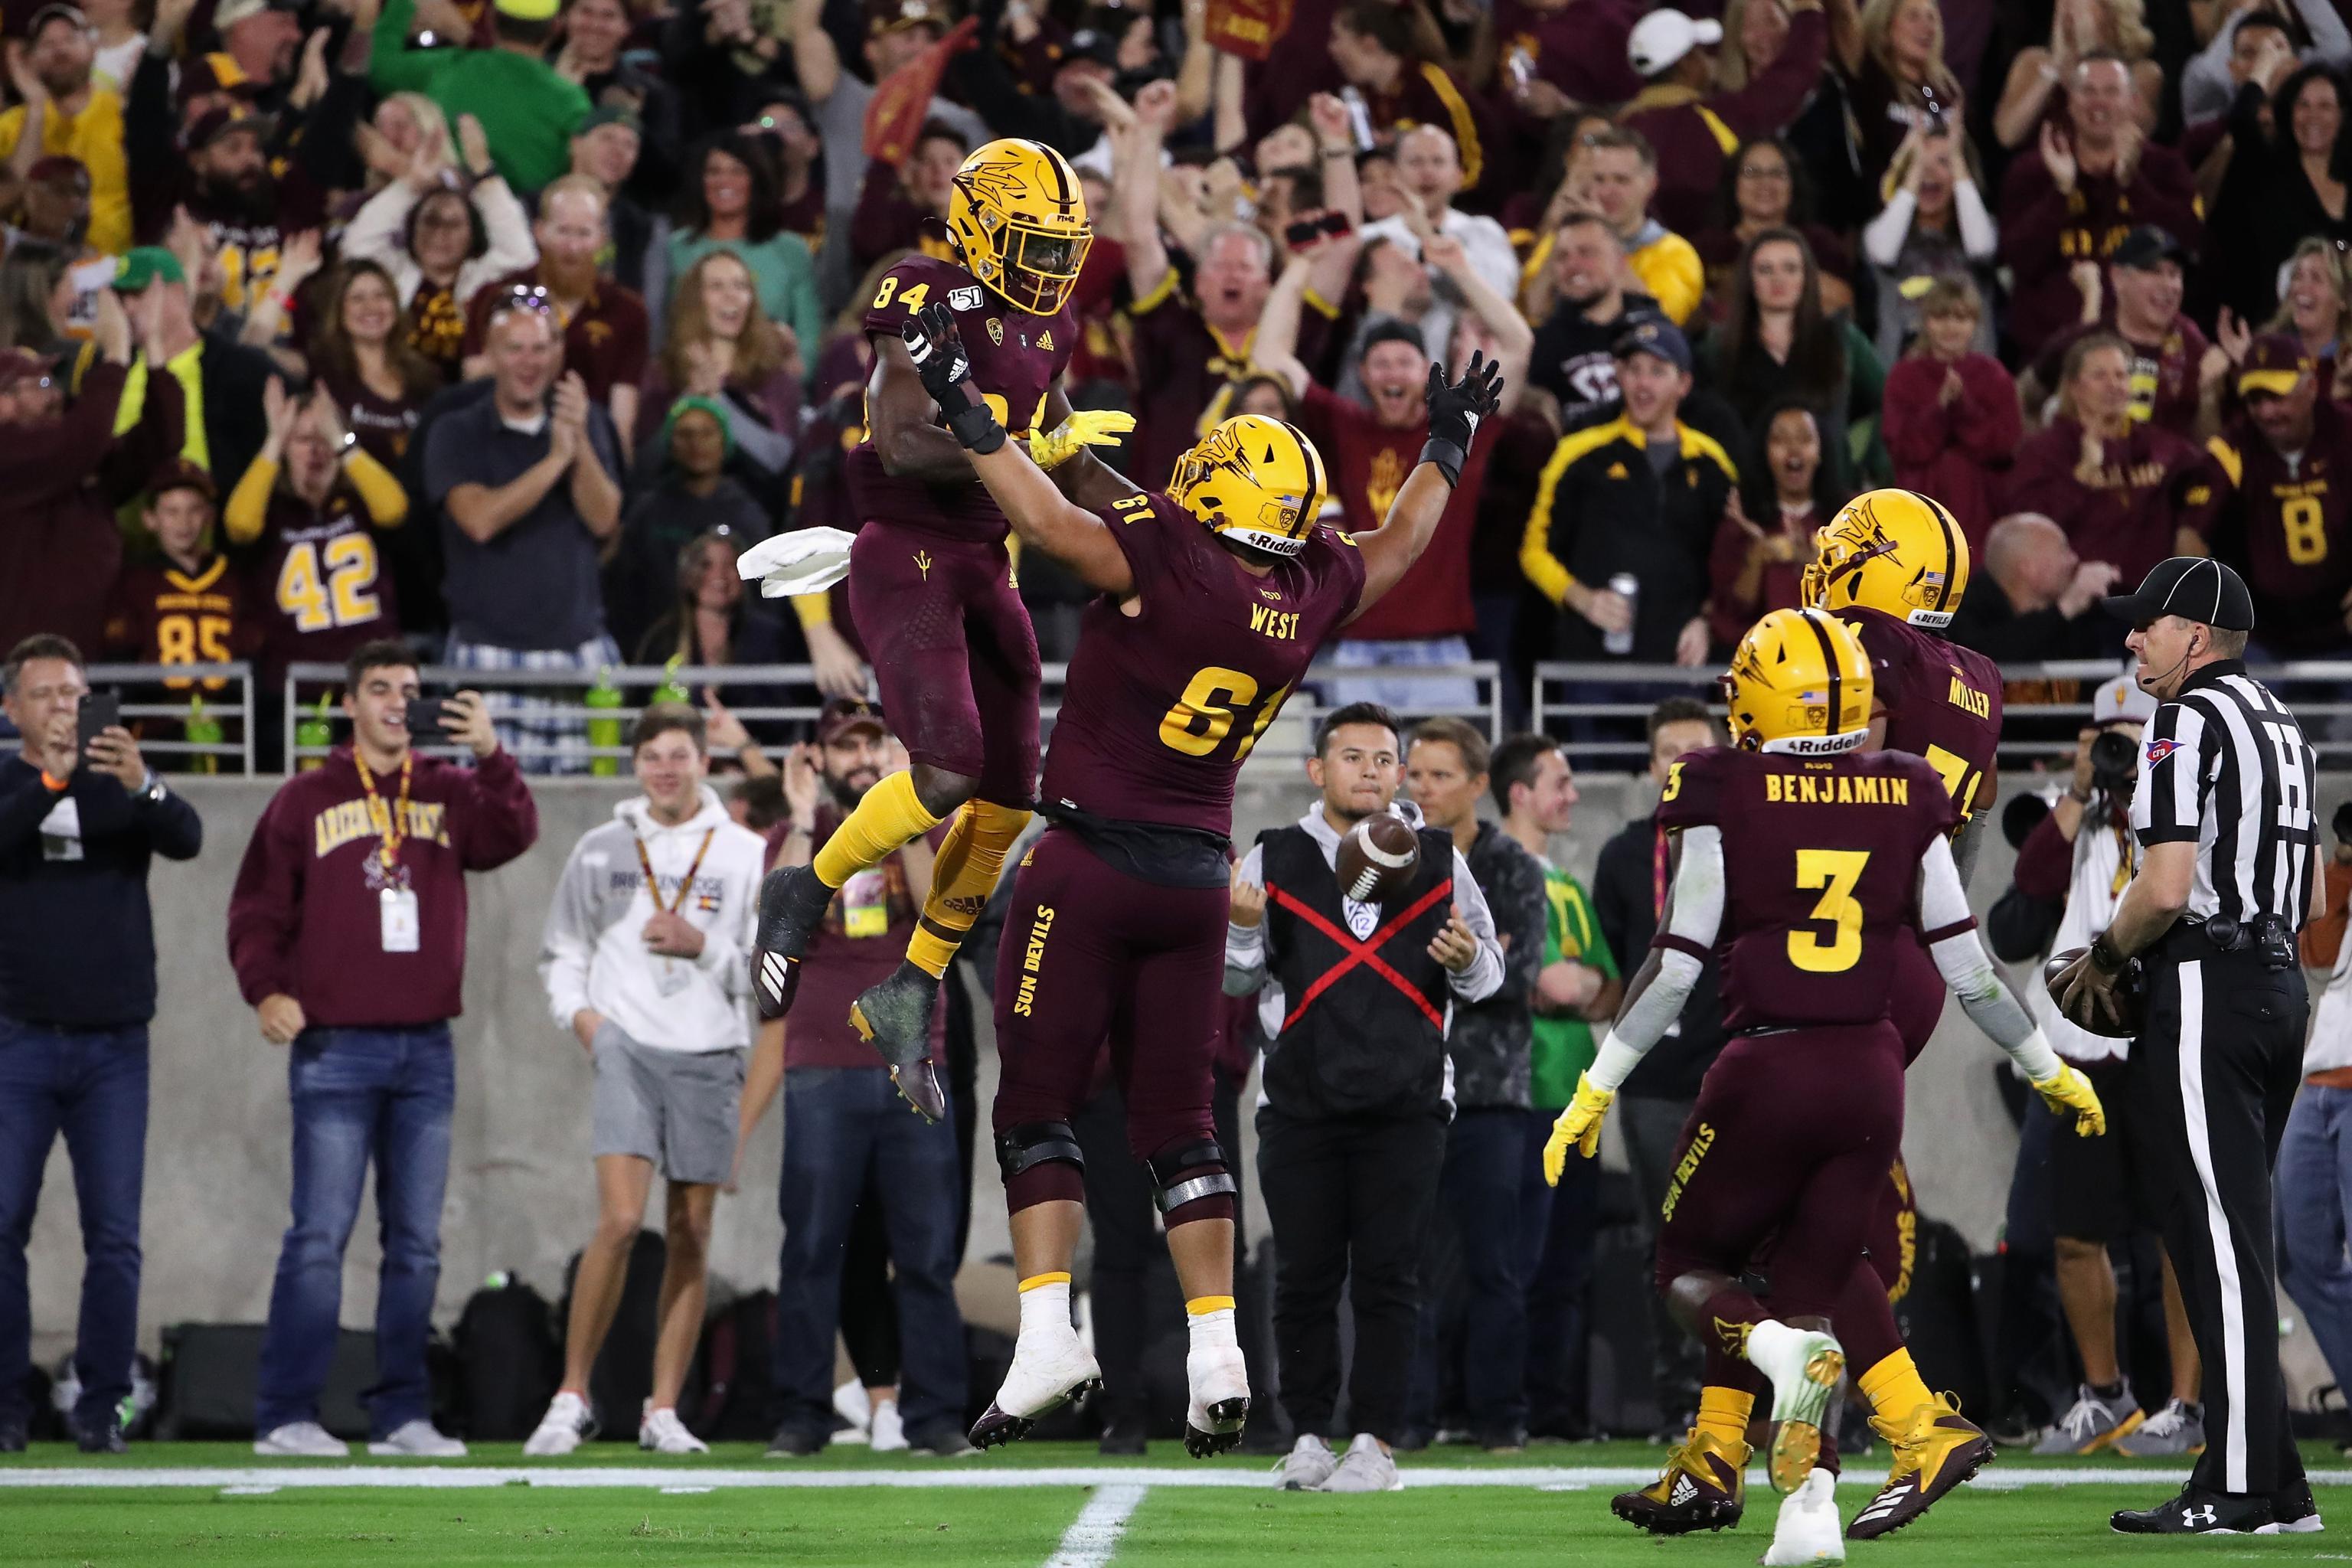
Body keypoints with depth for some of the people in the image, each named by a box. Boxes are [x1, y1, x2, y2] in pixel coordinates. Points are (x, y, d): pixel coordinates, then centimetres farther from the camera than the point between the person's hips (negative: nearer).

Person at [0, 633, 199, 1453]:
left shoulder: (124, 786, 9)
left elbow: (187, 839, -9)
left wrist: (142, 785, -29)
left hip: (113, 1046, 1)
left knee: (114, 1236, -2)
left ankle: (101, 1406, 4)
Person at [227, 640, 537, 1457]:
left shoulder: (449, 793, 10)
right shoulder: (306, 801, 4)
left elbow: (512, 836, -9)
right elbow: (257, 909, 3)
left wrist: (491, 758, -23)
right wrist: (266, 989, -12)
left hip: (425, 1051, 3)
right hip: (335, 1051, -3)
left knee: (417, 1243, 6)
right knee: (320, 1236, -8)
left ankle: (401, 1415, 10)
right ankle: (285, 1414, -7)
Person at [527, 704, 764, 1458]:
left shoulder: (746, 854, 6)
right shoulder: (601, 849, 10)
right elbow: (562, 948, 17)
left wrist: (705, 947, -11)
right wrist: (576, 1009, -1)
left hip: (710, 1056, 1)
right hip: (627, 1047, -1)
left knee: (691, 1234, 2)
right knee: (620, 1219, -15)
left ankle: (664, 1410, 9)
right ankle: (572, 1397, -6)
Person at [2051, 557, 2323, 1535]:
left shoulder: (2189, 726, -11)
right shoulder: (2282, 729, 18)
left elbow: (2167, 888, -19)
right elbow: (2310, 898, 20)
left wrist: (2104, 959, -3)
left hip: (2206, 995, -9)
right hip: (2281, 985, 9)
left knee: (2217, 1239, -9)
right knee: (2237, 1238, 12)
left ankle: (2240, 1489, -11)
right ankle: (2275, 1487, 11)